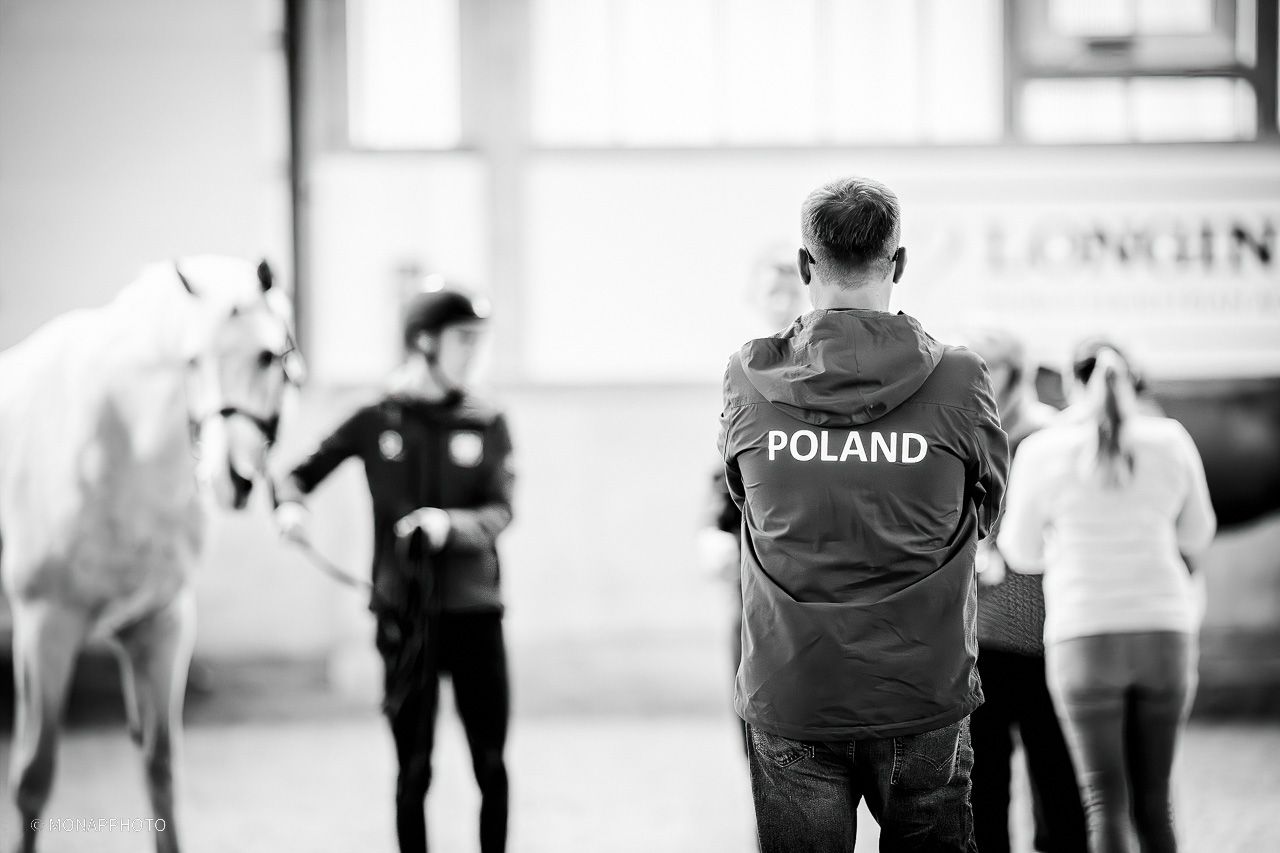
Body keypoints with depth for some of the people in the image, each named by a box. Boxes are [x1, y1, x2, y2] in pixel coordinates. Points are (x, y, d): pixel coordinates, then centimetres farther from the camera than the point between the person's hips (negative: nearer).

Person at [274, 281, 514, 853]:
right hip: (403, 613, -1)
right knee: (414, 769, 2)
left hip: (473, 609, 1)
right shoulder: (375, 423, 2)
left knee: (490, 764, 3)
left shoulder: (486, 425, 4)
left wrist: (448, 524, -26)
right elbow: (302, 474, 7)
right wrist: (290, 504, -15)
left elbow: (500, 512, -7)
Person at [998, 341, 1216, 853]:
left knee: (1105, 804, -2)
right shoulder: (1171, 441, 4)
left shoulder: (1043, 451, -2)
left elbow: (1023, 555, 10)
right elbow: (1196, 537, 18)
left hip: (1085, 637, -3)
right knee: (1152, 799, 15)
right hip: (1163, 635, 3)